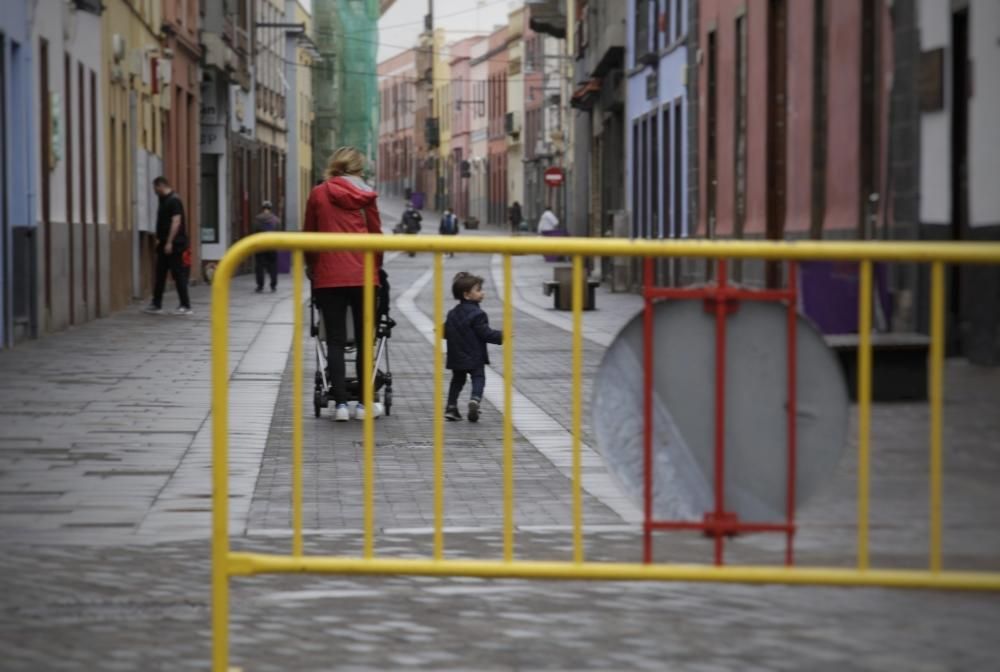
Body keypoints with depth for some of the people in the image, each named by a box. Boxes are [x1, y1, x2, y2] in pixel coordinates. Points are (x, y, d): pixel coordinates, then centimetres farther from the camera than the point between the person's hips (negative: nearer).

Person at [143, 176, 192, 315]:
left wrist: (169, 242, -24)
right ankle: (156, 305, 15)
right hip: (164, 244, 10)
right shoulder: (163, 200, 15)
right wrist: (159, 239, 19)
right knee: (159, 275, 10)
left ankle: (186, 306, -1)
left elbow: (176, 221, -21)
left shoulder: (174, 200, -15)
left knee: (178, 274, -5)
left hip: (174, 245, -10)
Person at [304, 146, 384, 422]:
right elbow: (376, 235, 7)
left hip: (329, 276, 0)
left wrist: (312, 267, 23)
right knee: (365, 339, 8)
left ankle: (341, 402, -2)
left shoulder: (318, 194, 3)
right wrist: (376, 266, 22)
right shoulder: (366, 195, 3)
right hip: (363, 275, 0)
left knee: (335, 340, 3)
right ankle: (365, 402, 8)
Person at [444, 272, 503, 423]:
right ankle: (475, 399, -28)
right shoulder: (477, 314, -16)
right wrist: (501, 336, -13)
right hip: (475, 357, -6)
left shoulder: (453, 313, 7)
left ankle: (451, 407, 12)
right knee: (478, 378, -2)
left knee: (457, 380, 16)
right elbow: (485, 333, -20)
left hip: (457, 357, 6)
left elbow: (447, 331, 13)